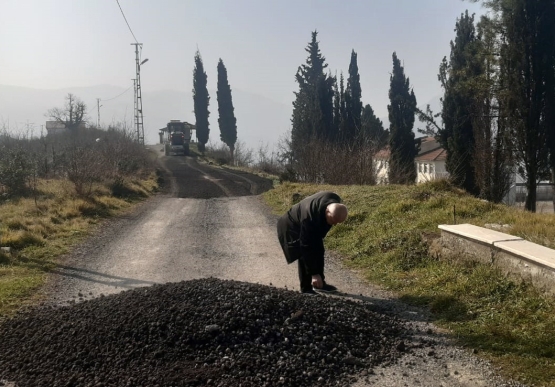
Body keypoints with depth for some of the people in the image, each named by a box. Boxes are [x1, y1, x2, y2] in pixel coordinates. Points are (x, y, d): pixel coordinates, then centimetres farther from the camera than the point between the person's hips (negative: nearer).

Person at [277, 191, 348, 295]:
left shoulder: (336, 203, -25)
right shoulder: (309, 218, -44)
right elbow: (307, 247, -38)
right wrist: (314, 273, -35)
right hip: (292, 227, -7)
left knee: (319, 252, 7)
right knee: (304, 255, -16)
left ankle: (320, 283, 21)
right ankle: (306, 289, -5)